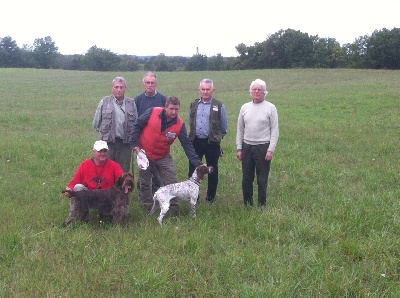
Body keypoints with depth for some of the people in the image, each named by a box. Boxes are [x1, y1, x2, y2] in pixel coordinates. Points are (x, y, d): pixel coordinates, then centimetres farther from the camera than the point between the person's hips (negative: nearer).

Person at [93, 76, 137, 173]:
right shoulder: (104, 102, 3)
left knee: (124, 170, 6)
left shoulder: (131, 103, 8)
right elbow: (96, 122, 10)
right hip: (108, 142, -1)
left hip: (125, 143, 1)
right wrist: (104, 132, 10)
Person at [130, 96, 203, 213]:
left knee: (172, 183, -4)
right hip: (145, 154, -1)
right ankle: (148, 209, 25)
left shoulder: (180, 124, -14)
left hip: (163, 157, 1)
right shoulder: (152, 112, -19)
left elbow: (187, 145, -14)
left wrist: (198, 163, -21)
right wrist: (135, 144, -12)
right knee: (145, 184, 10)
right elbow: (137, 126, -7)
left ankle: (174, 209, 10)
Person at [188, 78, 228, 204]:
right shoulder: (193, 105, 9)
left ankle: (211, 197, 19)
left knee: (212, 171, 7)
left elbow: (224, 128, 5)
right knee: (193, 170, 5)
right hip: (195, 142, 3)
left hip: (212, 143, -3)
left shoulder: (219, 106, -3)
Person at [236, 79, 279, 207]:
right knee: (246, 178, 10)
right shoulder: (245, 107, 8)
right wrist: (239, 148, 7)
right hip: (247, 147, 4)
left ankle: (262, 205, 15)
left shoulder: (270, 108, -3)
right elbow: (240, 130, 11)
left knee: (262, 179, 3)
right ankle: (247, 204, 22)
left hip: (263, 147, -4)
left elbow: (275, 130, -5)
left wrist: (271, 150, -12)